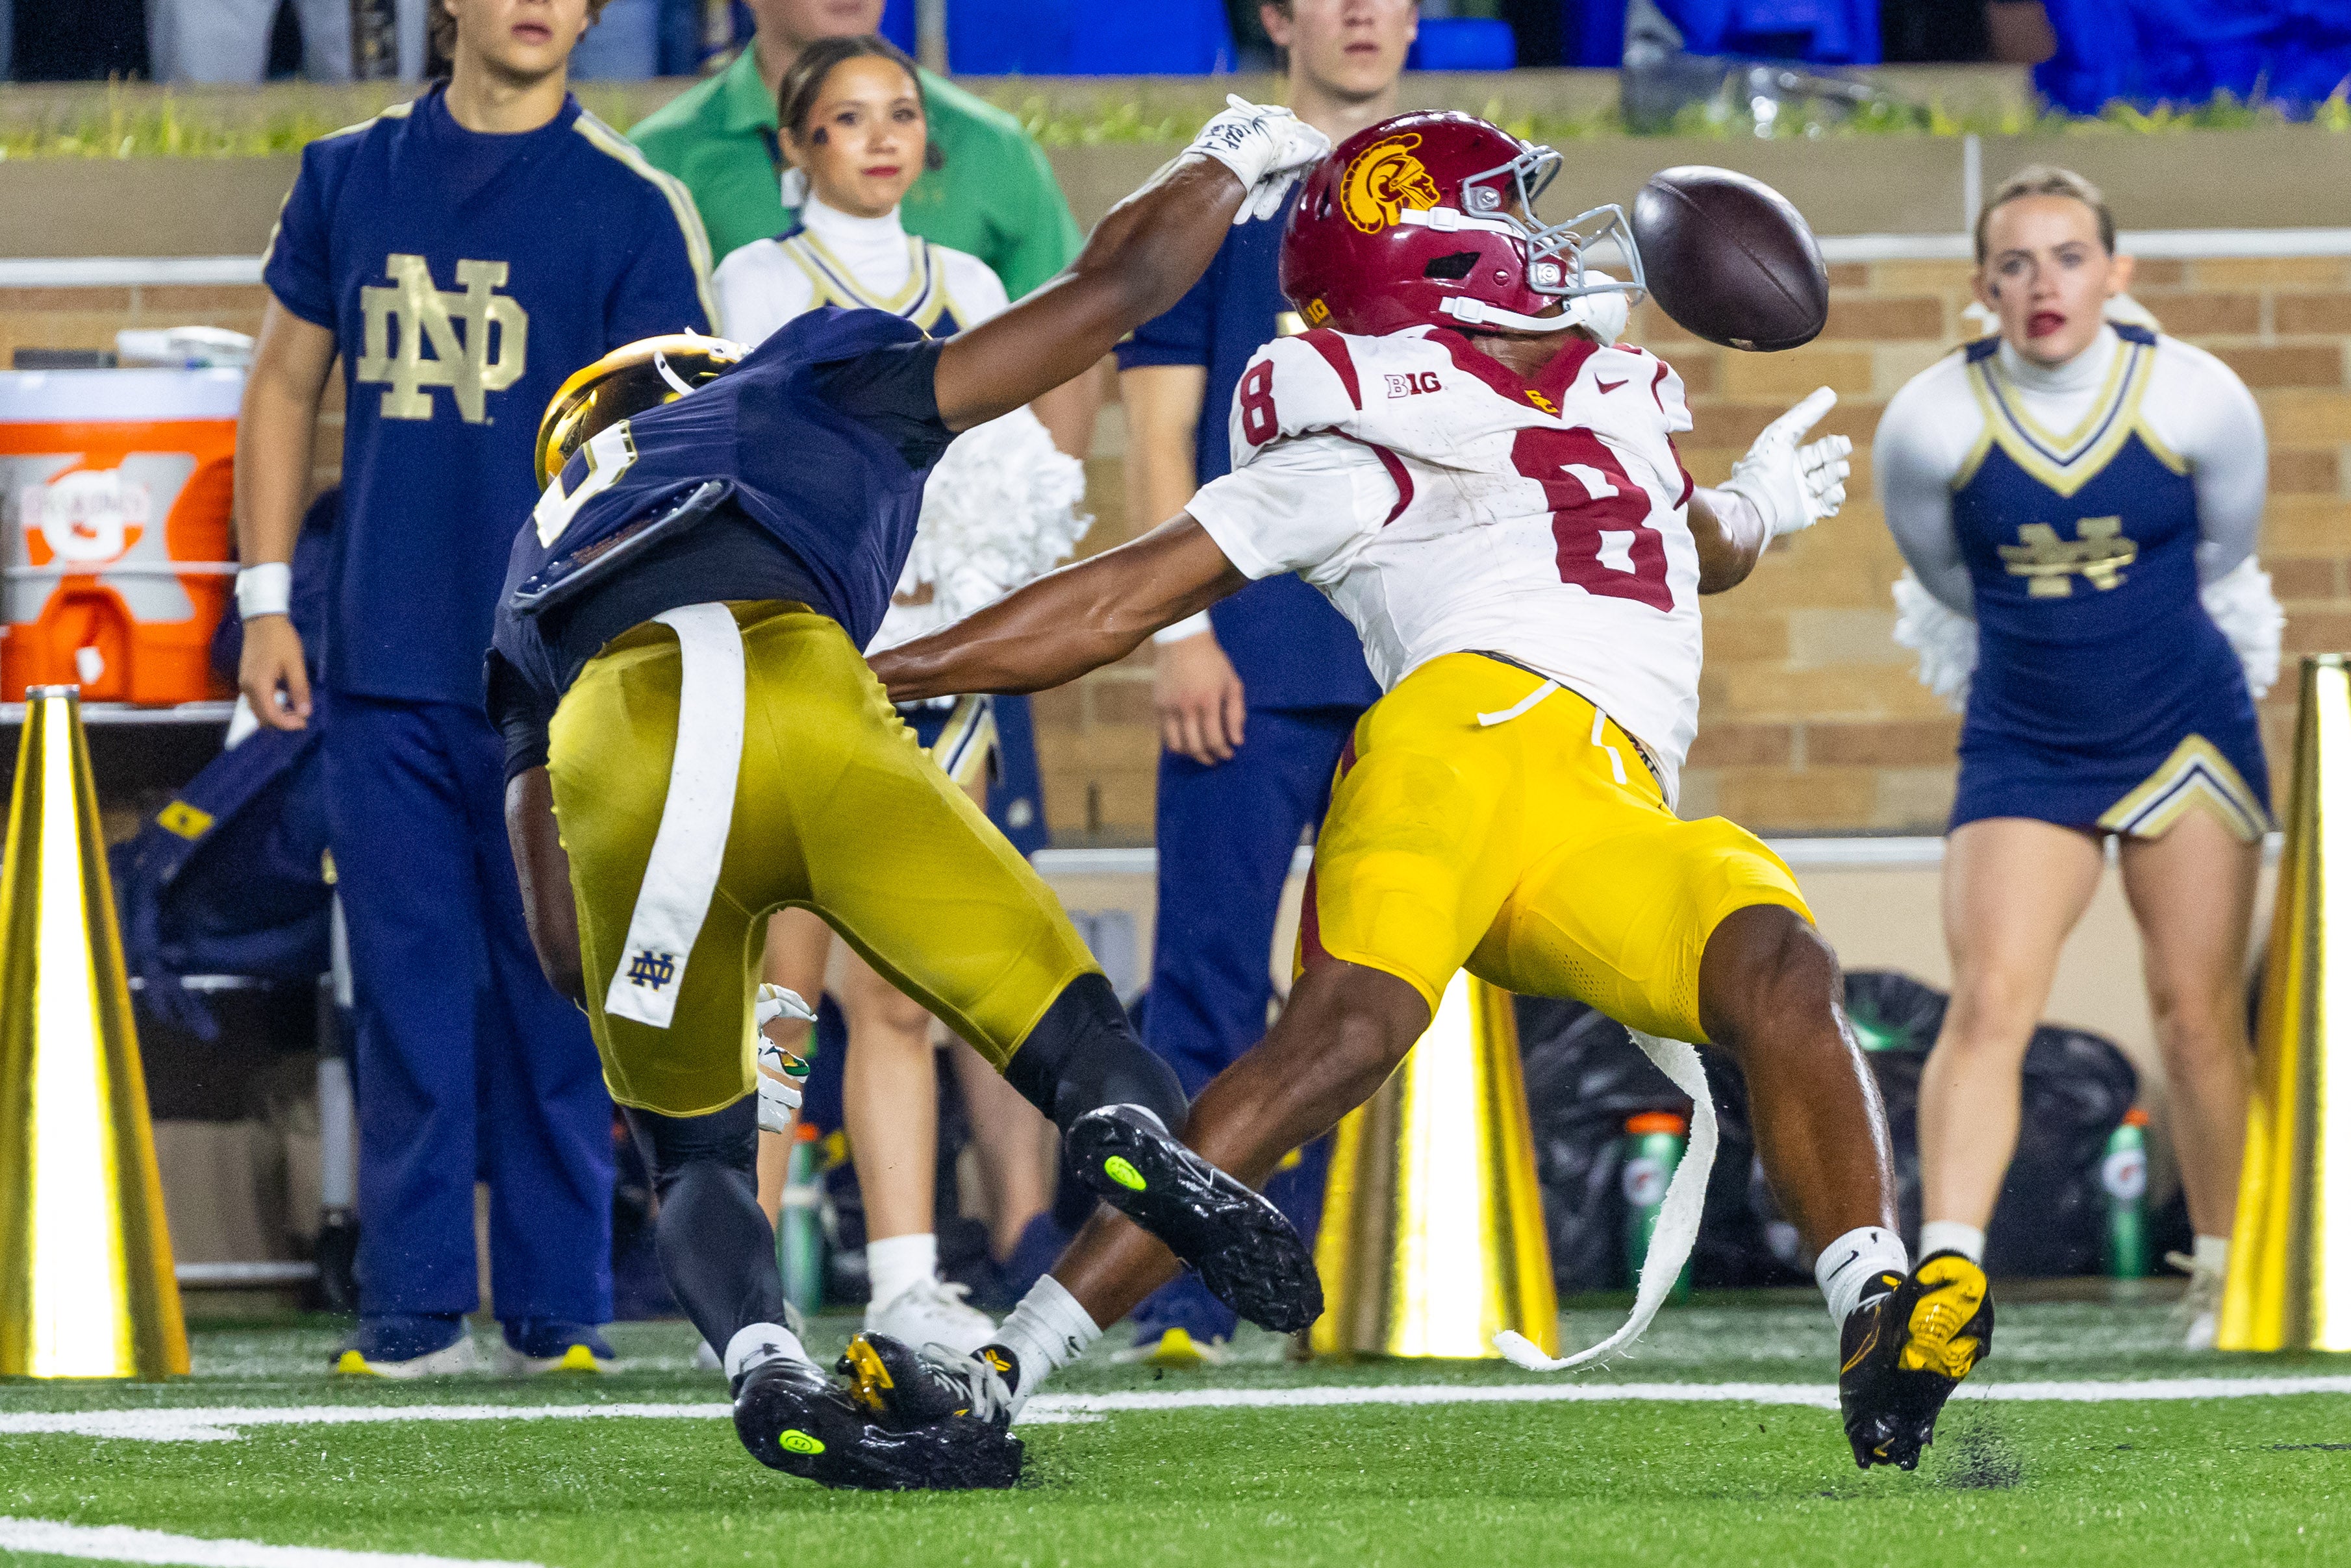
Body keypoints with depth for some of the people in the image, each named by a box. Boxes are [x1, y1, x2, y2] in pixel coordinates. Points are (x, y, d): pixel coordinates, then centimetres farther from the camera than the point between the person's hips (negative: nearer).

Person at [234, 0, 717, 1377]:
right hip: (383, 669, 3)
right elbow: (285, 386, 18)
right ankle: (416, 1306, 8)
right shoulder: (351, 178, 11)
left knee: (555, 994, -1)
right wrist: (266, 601, 10)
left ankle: (559, 1310, 6)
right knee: (412, 993, 4)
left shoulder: (628, 205, 0)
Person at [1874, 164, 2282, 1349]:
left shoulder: (2196, 401, -12)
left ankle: (2227, 1279, 19)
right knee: (1988, 1001, -16)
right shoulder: (1929, 424, -13)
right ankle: (1946, 1276, -22)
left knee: (2197, 1017, 4)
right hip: (2022, 749, 0)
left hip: (2187, 733, 0)